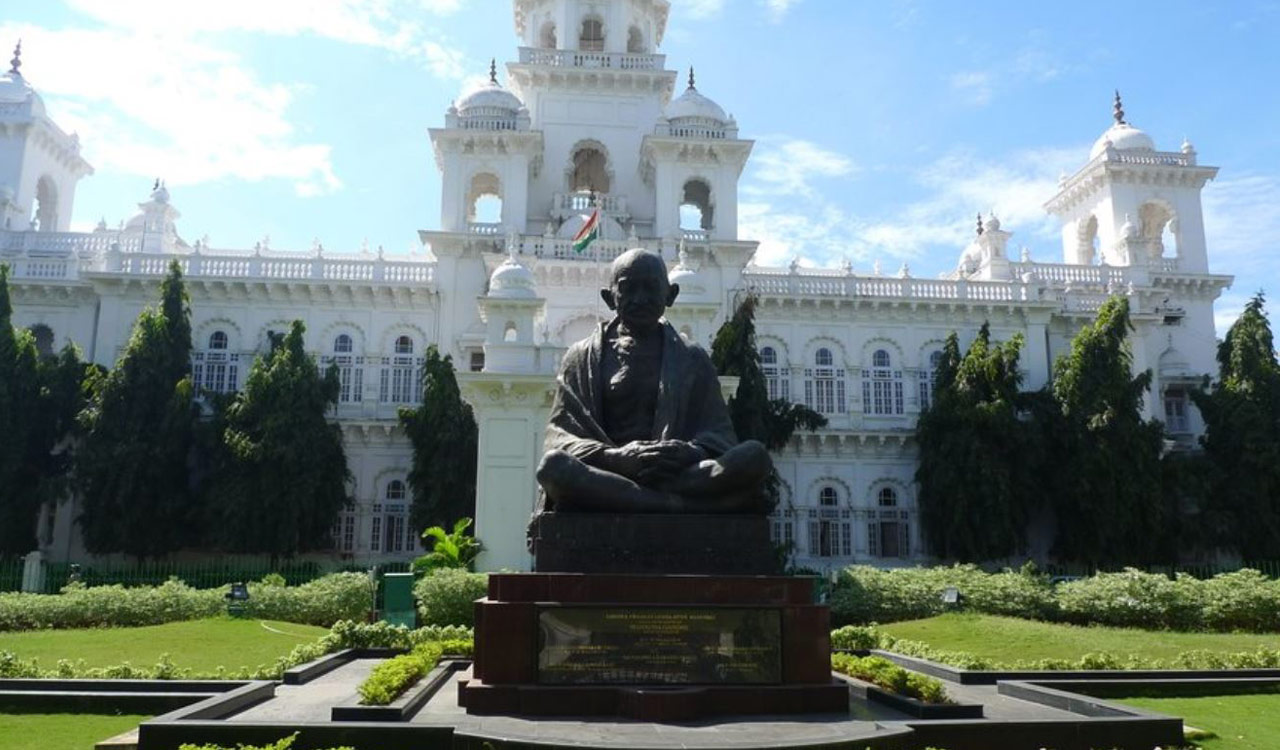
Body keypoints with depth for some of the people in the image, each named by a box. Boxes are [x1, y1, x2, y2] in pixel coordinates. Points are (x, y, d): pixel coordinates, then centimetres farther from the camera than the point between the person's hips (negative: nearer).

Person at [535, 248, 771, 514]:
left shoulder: (693, 360, 19)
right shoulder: (582, 357, 16)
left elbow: (719, 434, 10)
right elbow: (560, 436, 4)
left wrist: (689, 452, -16)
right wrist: (620, 458, -17)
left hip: (679, 474, 1)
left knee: (755, 455, -25)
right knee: (553, 465, -35)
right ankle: (680, 505, -35)